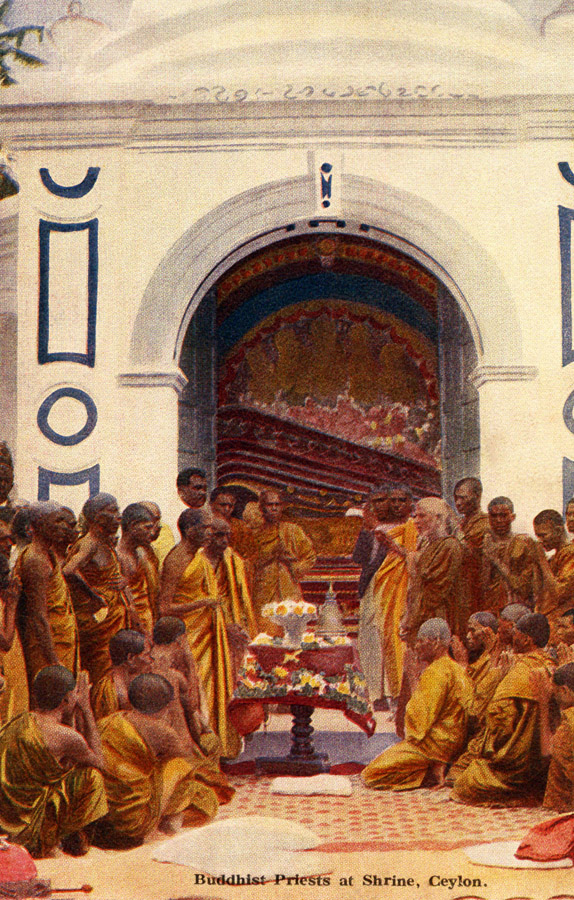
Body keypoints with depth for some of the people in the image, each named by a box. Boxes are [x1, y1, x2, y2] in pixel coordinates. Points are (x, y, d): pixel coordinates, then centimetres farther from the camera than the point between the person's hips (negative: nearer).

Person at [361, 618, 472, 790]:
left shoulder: (436, 673, -18)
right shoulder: (457, 669, 12)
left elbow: (423, 714, -21)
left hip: (434, 745, -10)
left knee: (372, 775, -8)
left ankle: (431, 774, -10)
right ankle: (436, 769, 7)